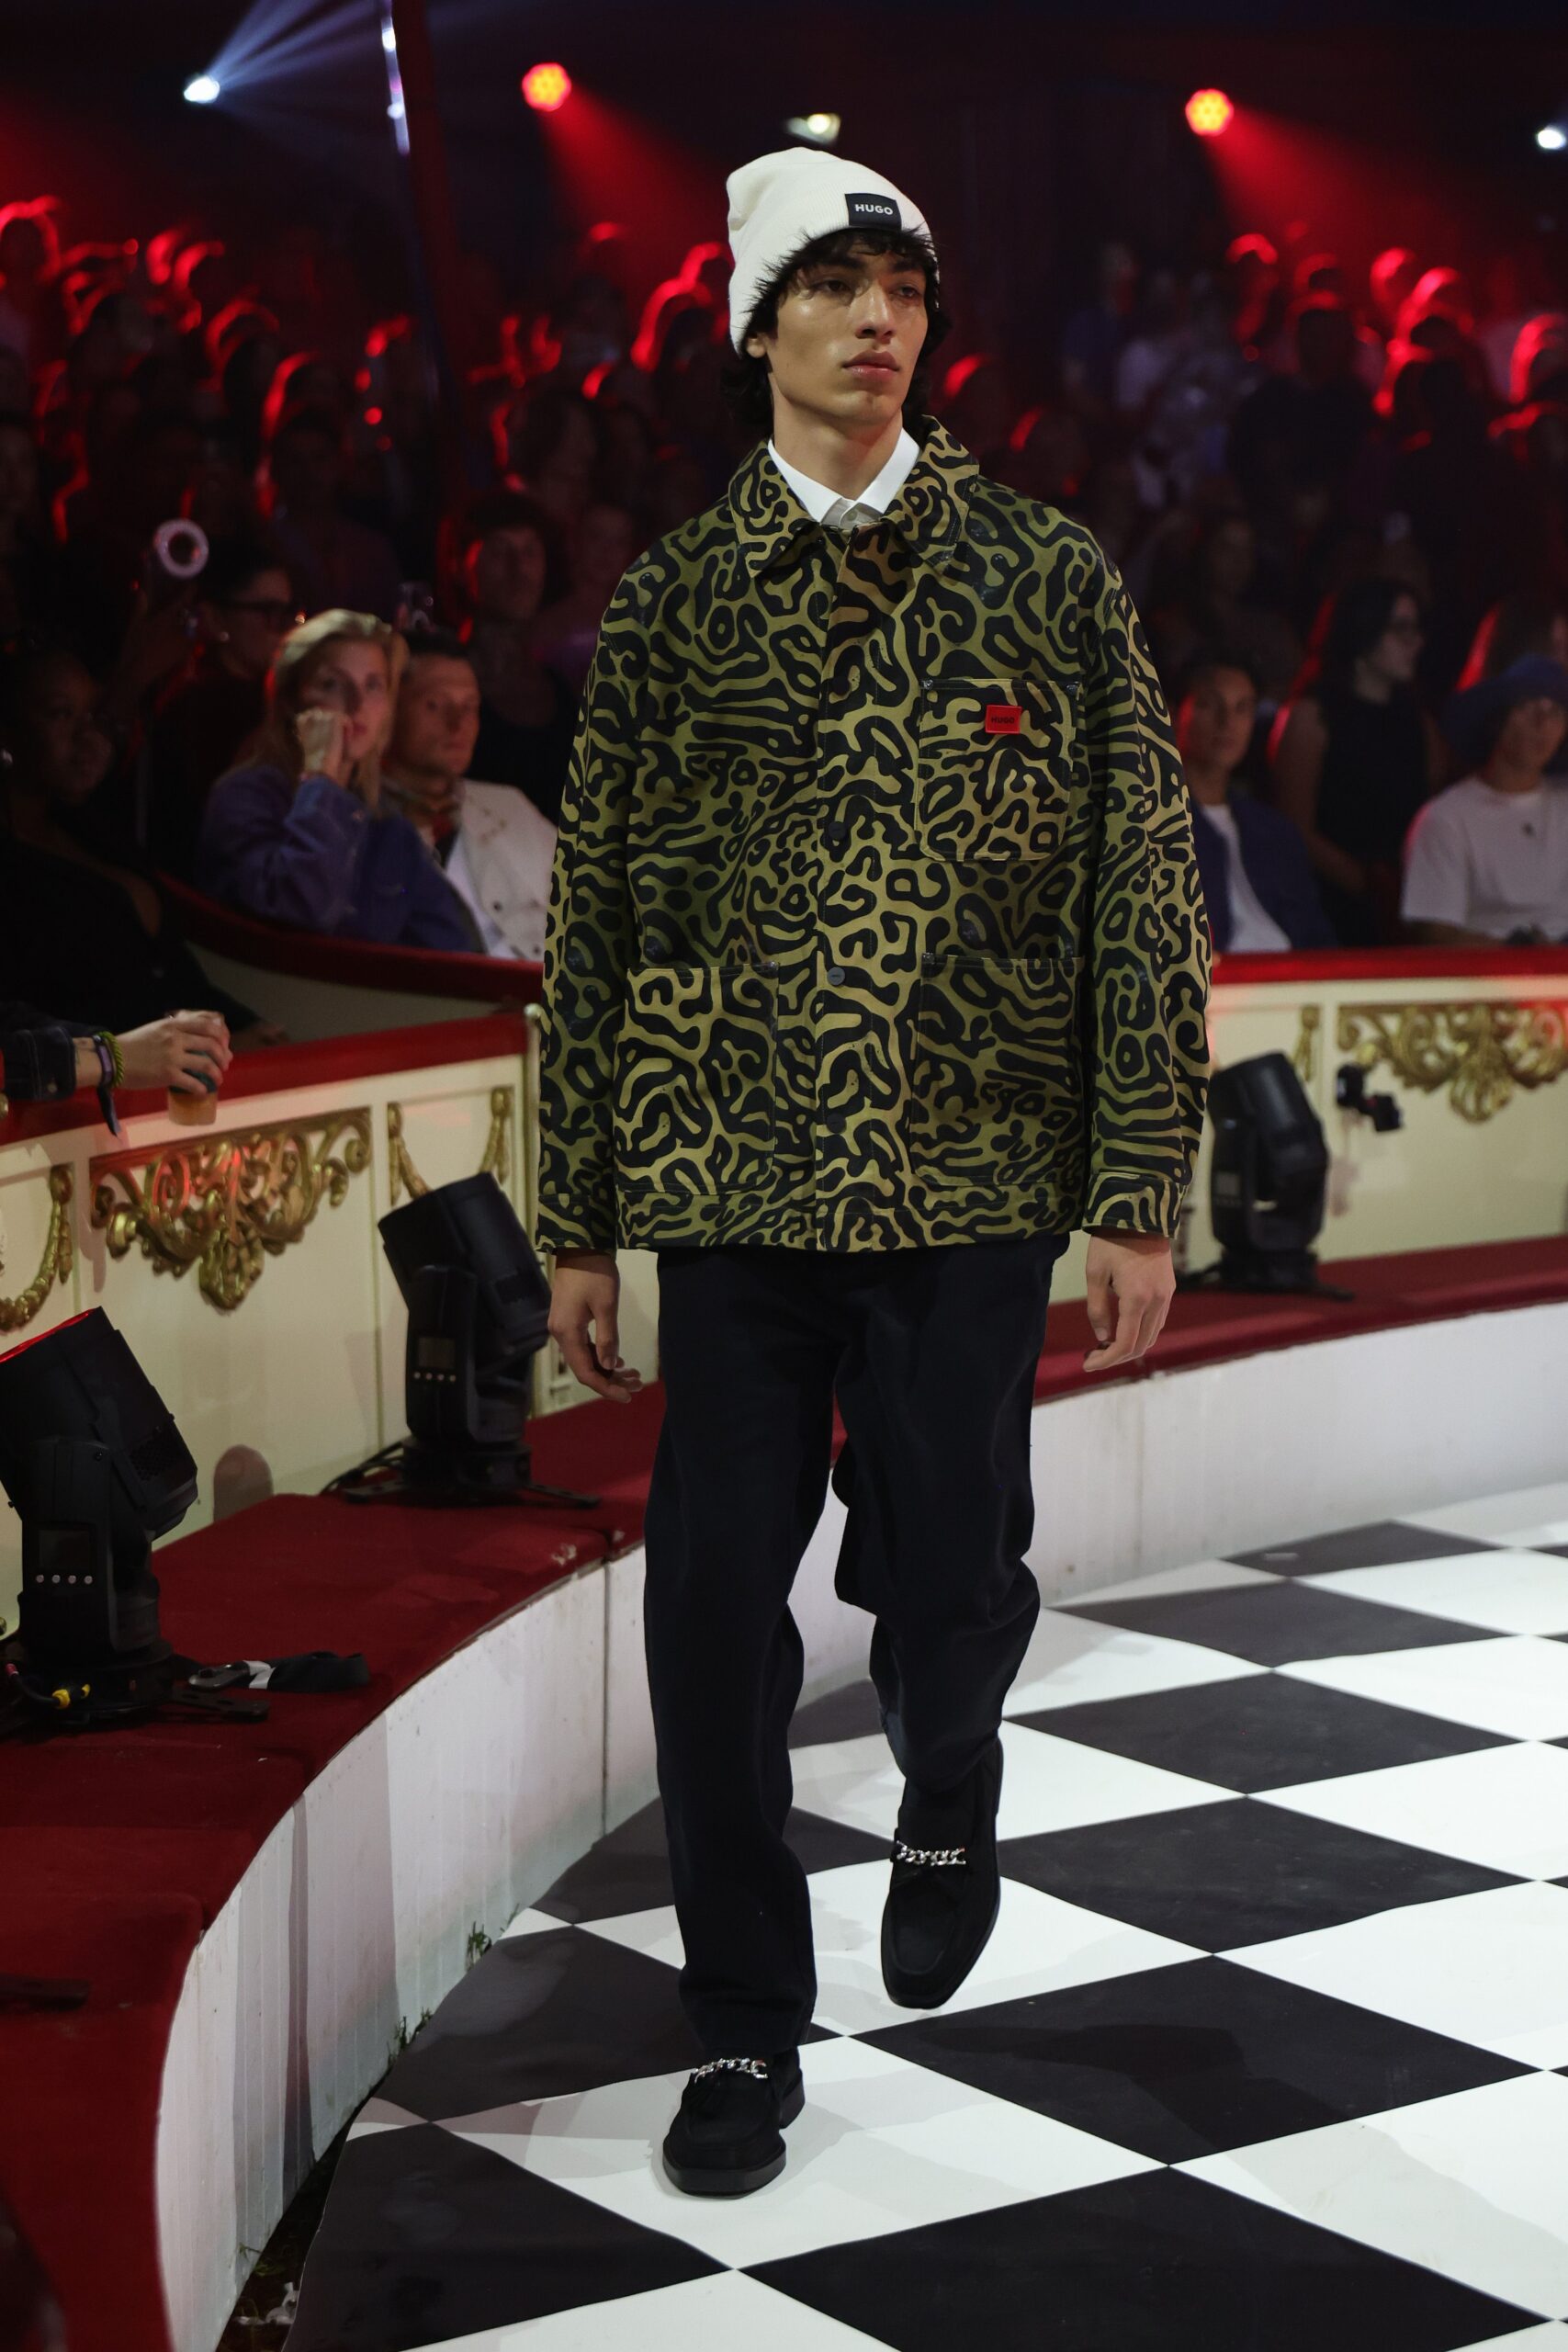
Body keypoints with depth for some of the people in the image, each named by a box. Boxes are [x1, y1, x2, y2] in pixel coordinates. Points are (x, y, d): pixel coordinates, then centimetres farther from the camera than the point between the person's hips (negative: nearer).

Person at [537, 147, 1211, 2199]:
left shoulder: (1051, 583, 4)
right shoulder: (673, 602, 6)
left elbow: (1146, 899, 2)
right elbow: (595, 916, 7)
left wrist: (1141, 1196, -4)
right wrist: (578, 1222, 5)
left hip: (976, 1180, -1)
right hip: (732, 1181, 1)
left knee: (946, 1580, 3)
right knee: (714, 1605, 0)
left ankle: (945, 1803, 40)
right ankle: (747, 2031, 16)